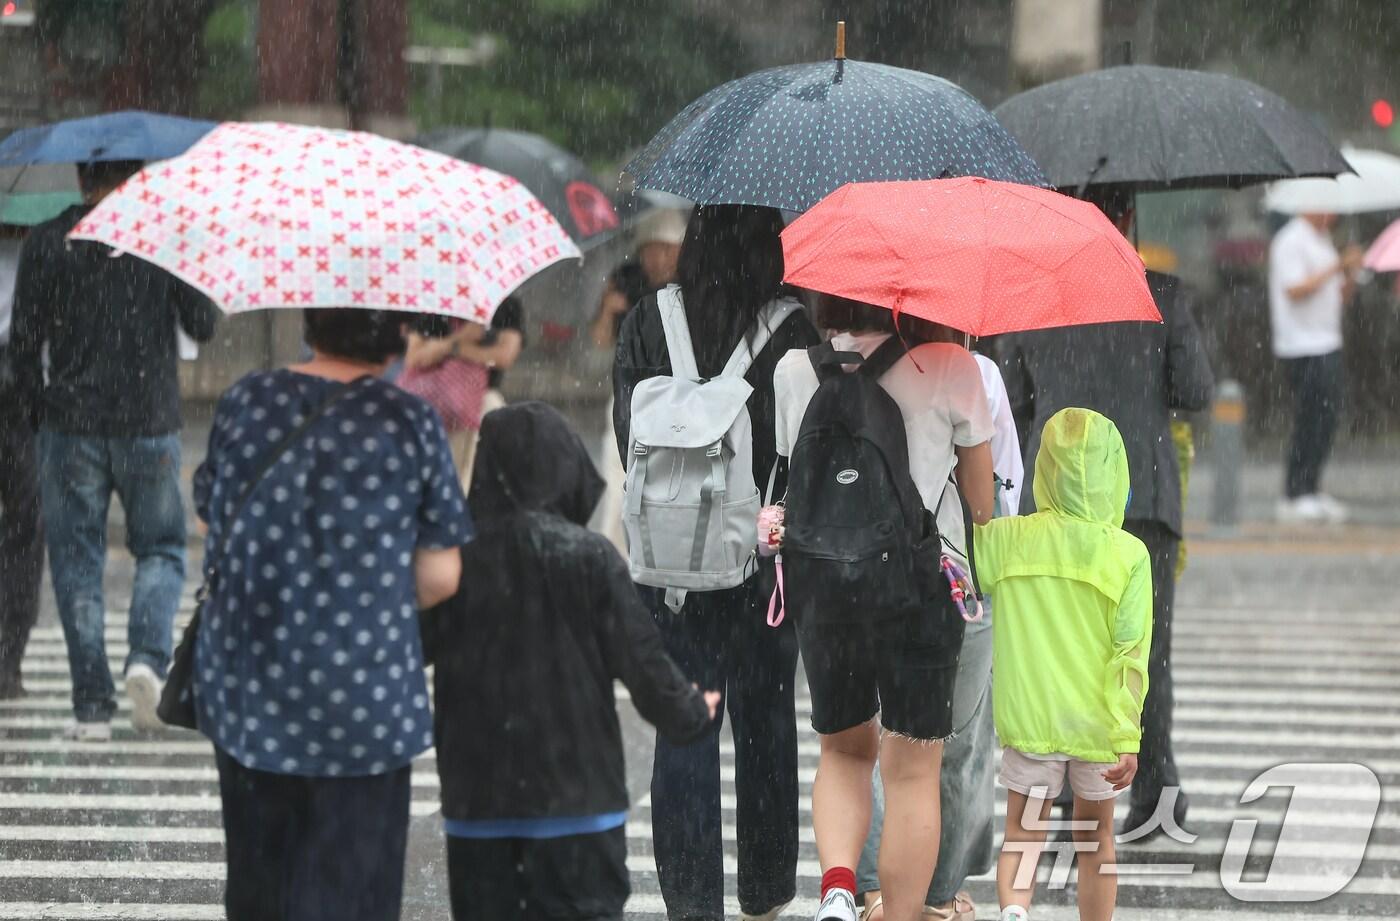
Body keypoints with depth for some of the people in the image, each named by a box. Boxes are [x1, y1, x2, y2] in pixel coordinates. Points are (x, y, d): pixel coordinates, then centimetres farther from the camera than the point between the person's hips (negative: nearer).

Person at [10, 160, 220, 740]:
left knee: (78, 563, 6)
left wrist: (36, 410, 12)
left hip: (70, 427, 0)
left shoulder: (46, 243, -2)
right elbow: (204, 327, 2)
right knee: (161, 549, 14)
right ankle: (148, 657, -11)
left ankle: (92, 707, 2)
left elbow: (23, 342, -1)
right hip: (150, 425, 0)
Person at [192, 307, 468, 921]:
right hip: (363, 702, -3)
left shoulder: (245, 402, -2)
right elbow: (440, 578, -6)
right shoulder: (409, 423, -10)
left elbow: (214, 524, 7)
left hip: (243, 695, 3)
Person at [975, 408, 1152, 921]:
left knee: (1023, 834, 9)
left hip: (1029, 719, 0)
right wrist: (1128, 739, -12)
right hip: (1098, 724, 0)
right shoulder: (1128, 555, -11)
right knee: (1095, 835, 18)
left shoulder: (1007, 540, -9)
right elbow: (1131, 655, -13)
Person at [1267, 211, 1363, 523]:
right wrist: (1336, 267, -19)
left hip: (1327, 345, 9)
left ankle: (1311, 491, 14)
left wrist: (1350, 273, 1)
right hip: (1303, 348, -9)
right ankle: (1295, 497, -5)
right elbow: (1295, 290, -20)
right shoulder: (1291, 242, -10)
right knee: (1311, 423, -9)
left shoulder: (1323, 240, 18)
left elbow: (1340, 297, 21)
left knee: (1327, 419, 8)